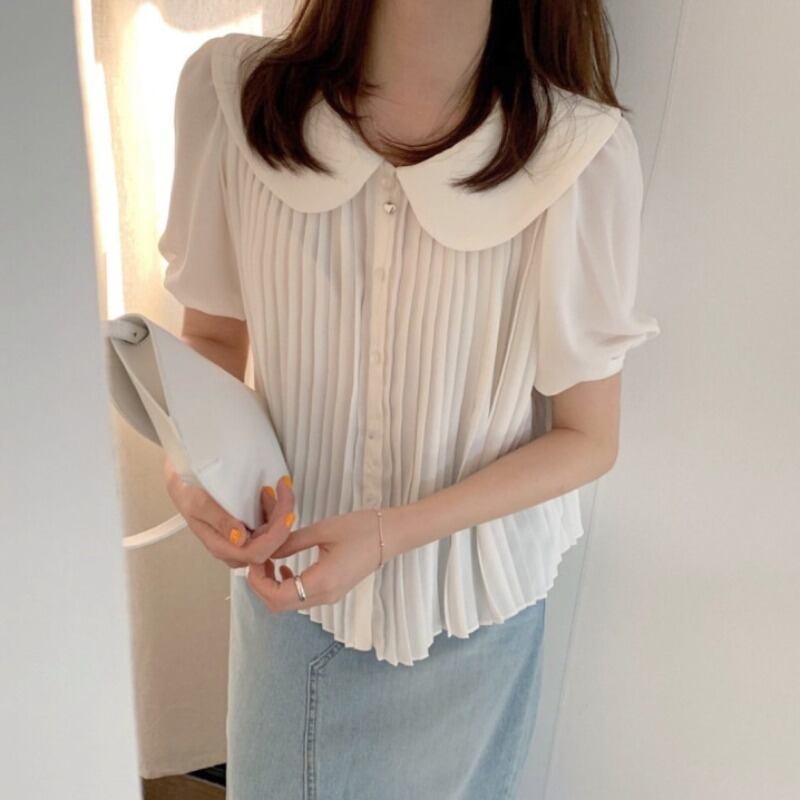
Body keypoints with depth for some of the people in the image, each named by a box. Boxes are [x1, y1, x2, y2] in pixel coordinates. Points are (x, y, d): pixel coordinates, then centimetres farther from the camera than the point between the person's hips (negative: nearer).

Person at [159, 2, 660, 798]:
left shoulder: (582, 155, -22)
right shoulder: (229, 90, -17)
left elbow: (587, 439, -12)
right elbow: (212, 336, -2)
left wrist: (395, 532, -23)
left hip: (469, 609, -1)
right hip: (289, 563, 2)